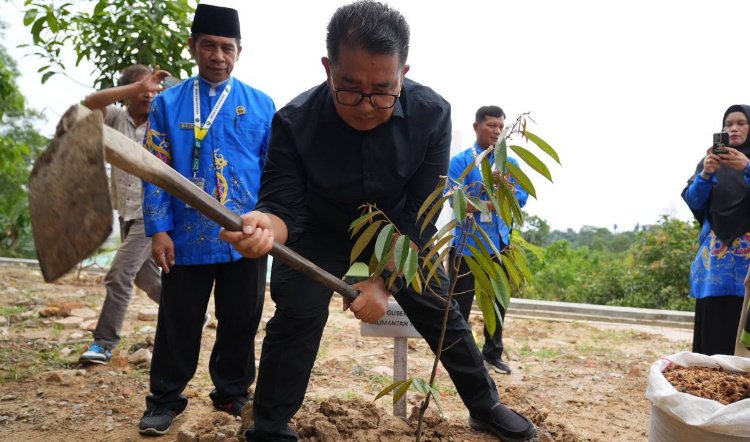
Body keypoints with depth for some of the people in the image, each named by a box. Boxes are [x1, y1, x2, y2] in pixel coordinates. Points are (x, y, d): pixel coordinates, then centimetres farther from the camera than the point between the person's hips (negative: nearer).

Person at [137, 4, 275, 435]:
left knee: (241, 322, 11)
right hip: (188, 238, 0)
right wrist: (159, 230, -6)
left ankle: (233, 392, 30)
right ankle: (165, 399, 25)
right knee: (179, 323, 8)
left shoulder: (261, 105, 5)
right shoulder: (168, 103, 3)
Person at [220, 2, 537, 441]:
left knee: (442, 314, 7)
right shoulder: (294, 121, -30)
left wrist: (384, 281, -33)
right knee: (296, 316, -14)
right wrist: (267, 226, -54)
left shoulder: (432, 113, -27)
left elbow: (419, 215, -25)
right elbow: (286, 203, -29)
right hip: (321, 231, -1)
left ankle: (486, 406, 27)